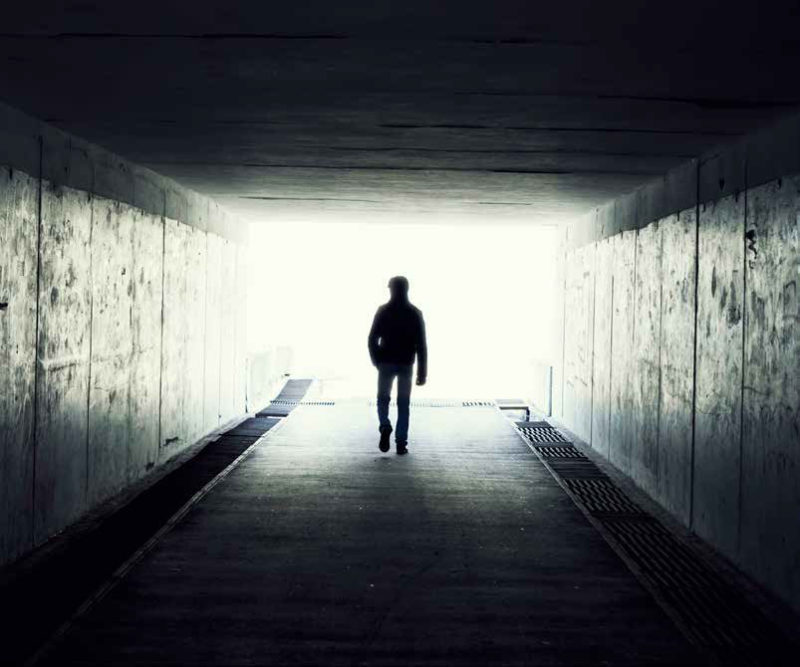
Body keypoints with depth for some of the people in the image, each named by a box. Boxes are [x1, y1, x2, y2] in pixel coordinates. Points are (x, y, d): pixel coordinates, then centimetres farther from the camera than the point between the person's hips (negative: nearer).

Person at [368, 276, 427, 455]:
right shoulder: (415, 313, -1)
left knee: (383, 398, 15)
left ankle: (385, 427, -12)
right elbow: (421, 344, -4)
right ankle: (401, 443, 2)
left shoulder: (383, 311, -4)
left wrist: (376, 360, 11)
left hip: (386, 363, -1)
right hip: (406, 364, 1)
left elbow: (372, 338, -5)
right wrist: (422, 371, -1)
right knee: (403, 403, 8)